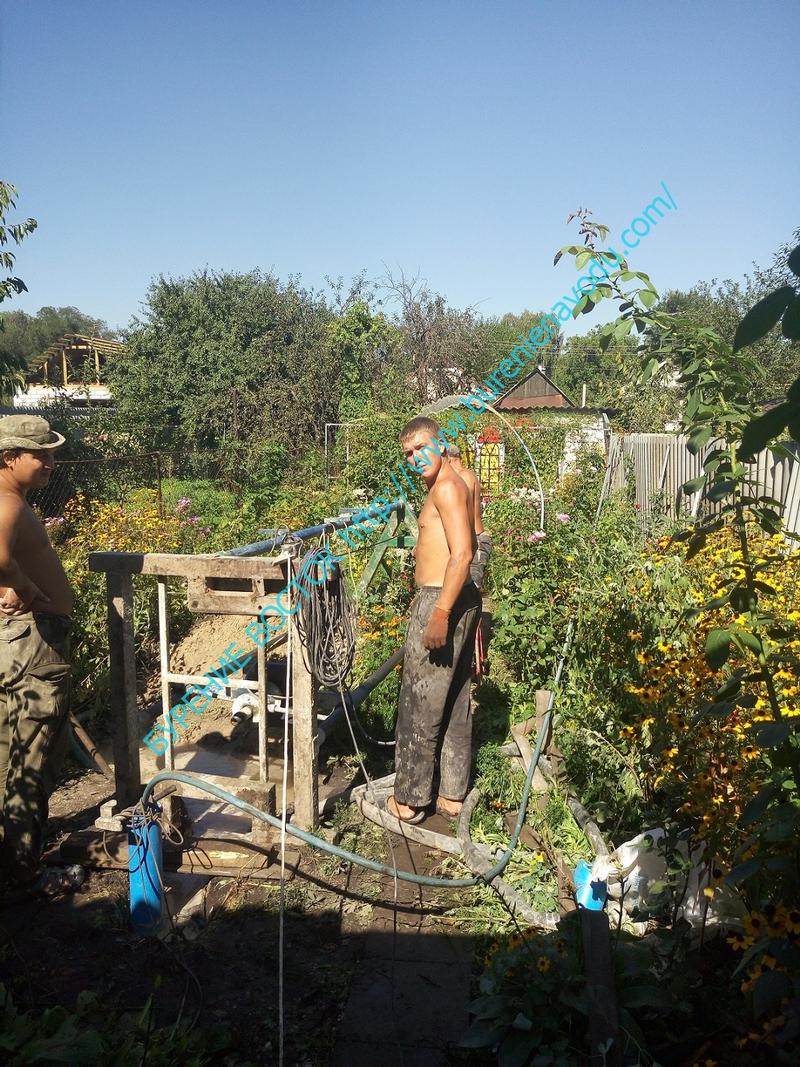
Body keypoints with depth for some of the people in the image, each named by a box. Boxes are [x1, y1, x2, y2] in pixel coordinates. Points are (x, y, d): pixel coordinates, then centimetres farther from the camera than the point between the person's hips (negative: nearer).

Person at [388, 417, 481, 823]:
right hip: (457, 601, 10)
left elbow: (462, 553, -23)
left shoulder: (446, 487, -14)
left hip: (440, 602, -10)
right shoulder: (451, 484, 16)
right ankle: (452, 795, 25)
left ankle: (408, 801, 13)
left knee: (420, 706, 1)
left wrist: (440, 613, -26)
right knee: (454, 705, 15)